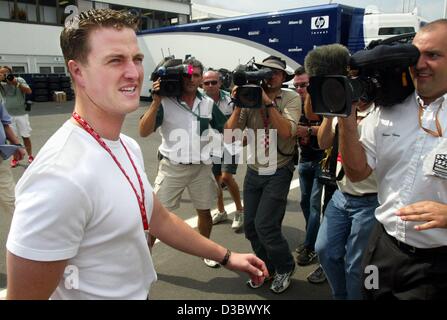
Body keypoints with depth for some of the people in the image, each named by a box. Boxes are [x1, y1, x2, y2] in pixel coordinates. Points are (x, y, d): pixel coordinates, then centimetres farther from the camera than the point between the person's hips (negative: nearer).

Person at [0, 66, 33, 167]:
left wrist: (17, 84, -19)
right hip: (8, 115, 2)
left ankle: (30, 156, 19)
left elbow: (29, 91, -9)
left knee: (26, 136, 6)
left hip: (21, 113, -1)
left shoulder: (20, 80, -2)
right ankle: (15, 158, 15)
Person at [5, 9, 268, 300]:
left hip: (140, 290, 8)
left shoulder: (128, 147, -3)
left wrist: (225, 256, 7)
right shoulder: (62, 177, -31)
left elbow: (160, 219, 5)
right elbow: (25, 295, -24)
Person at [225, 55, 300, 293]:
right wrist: (238, 104, -16)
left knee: (265, 225, -9)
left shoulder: (291, 98, -7)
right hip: (253, 171, 4)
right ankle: (267, 267, 33)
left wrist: (268, 102, -22)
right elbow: (230, 134, -8)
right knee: (250, 226, 8)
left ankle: (285, 268, 19)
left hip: (278, 172, -4)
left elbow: (286, 131, -24)